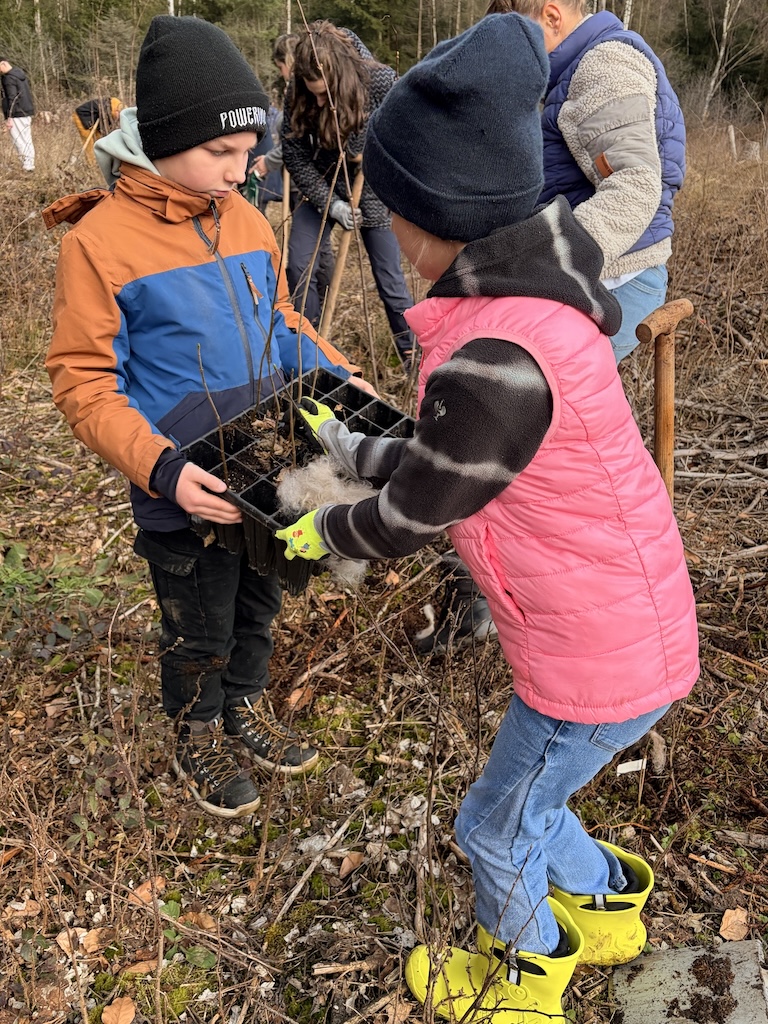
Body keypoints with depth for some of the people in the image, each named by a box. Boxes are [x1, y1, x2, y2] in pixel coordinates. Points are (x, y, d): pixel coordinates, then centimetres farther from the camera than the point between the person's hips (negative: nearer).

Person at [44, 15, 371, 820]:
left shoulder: (244, 219, 1)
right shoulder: (99, 239, -16)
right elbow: (84, 382, -15)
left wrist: (341, 378, -2)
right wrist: (164, 470, -26)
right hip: (187, 496, -5)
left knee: (259, 604, 23)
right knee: (200, 633, 15)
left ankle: (246, 706, 50)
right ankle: (199, 739, 43)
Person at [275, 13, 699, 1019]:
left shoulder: (495, 361, -32)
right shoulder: (531, 300, -1)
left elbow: (407, 519, -17)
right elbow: (441, 458, 10)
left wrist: (322, 530, 3)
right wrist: (344, 444, 21)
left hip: (598, 661, -8)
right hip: (630, 624, 8)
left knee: (497, 830, 17)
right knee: (528, 800, 29)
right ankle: (605, 910, 55)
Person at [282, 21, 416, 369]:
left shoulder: (381, 82, -24)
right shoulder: (298, 95, -17)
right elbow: (294, 155, -12)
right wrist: (331, 203, -20)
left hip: (374, 192, -2)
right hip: (323, 190, 3)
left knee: (389, 278, 2)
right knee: (298, 267, -5)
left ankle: (412, 356, 16)